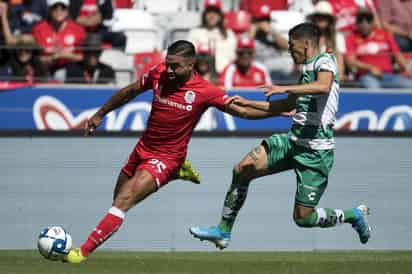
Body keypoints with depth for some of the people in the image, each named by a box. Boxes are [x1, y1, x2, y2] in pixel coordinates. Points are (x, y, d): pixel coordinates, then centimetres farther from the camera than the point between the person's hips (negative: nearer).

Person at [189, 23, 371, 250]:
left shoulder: (325, 61, -10)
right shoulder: (306, 69, 17)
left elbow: (323, 86, -34)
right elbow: (287, 106, 29)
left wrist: (285, 88, -39)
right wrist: (248, 104, 28)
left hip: (315, 151, -9)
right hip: (293, 140, 9)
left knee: (303, 218, -6)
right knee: (242, 171, -2)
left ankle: (354, 215, 18)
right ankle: (223, 231, 9)